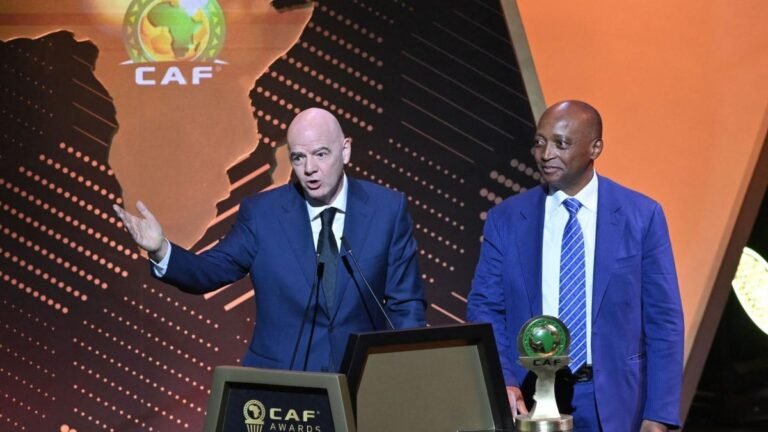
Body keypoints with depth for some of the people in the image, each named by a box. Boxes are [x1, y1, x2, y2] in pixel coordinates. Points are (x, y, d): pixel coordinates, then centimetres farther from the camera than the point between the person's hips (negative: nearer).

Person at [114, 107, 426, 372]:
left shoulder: (388, 209, 0)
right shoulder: (262, 213, 0)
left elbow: (406, 305, 3)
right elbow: (210, 271, 3)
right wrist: (161, 251, -16)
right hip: (278, 383, 0)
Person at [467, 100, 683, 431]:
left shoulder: (642, 216, -2)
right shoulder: (505, 219, 2)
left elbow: (663, 319, -2)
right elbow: (485, 308, 2)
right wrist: (502, 382, -15)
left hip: (612, 398, -1)